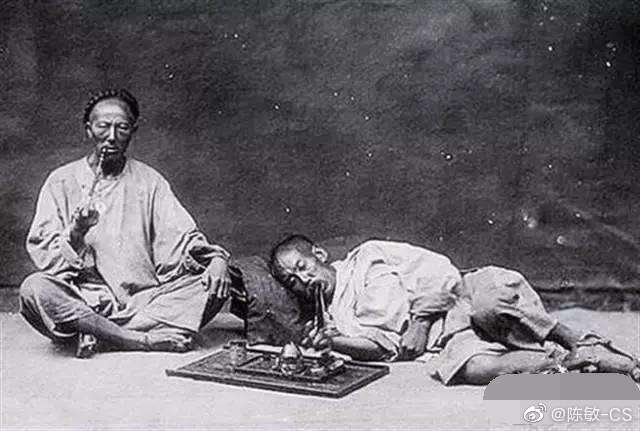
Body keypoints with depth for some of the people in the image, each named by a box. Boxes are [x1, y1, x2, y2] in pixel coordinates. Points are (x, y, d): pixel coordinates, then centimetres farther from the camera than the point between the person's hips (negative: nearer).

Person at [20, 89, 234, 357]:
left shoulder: (148, 181, 13)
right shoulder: (62, 181, 8)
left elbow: (182, 237, 4)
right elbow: (41, 251, 1)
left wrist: (216, 258, -16)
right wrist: (76, 232, -19)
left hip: (144, 301, 2)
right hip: (83, 302, -2)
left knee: (217, 285, -21)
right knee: (33, 289, -31)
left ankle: (96, 334, -23)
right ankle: (148, 338, -28)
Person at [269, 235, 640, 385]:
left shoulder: (367, 256, 10)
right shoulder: (336, 319, 17)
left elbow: (440, 270, 2)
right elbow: (387, 348, 4)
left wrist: (419, 320, -10)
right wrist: (334, 343, -12)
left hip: (465, 295, -1)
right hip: (452, 338, 1)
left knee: (494, 299, -37)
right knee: (472, 368, -35)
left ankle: (578, 343, -14)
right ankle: (566, 362, -19)